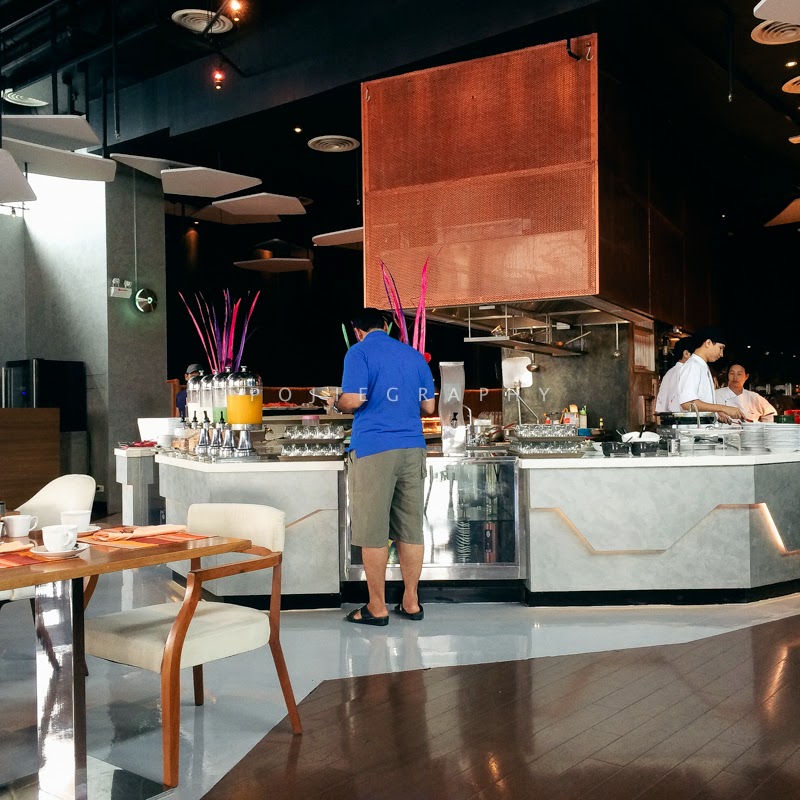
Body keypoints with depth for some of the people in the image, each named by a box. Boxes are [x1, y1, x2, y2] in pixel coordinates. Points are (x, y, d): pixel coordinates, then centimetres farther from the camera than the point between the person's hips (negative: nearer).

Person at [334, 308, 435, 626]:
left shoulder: (359, 352, -1)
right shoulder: (414, 355, 14)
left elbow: (354, 400, -13)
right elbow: (428, 406, 14)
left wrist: (338, 404, 8)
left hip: (373, 449, -5)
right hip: (412, 446, 5)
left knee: (373, 532, 1)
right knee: (410, 528, 9)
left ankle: (377, 608, 7)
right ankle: (410, 603, 16)